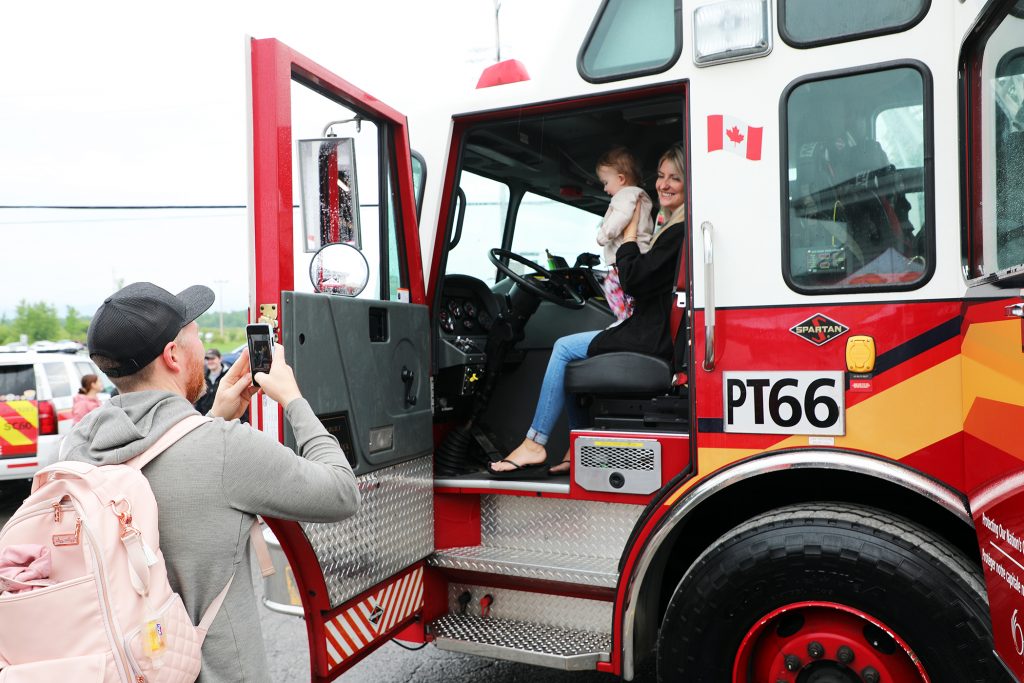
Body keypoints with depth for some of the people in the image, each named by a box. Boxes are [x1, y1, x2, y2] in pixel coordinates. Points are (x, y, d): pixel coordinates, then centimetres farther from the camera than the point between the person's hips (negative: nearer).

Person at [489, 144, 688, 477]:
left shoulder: (682, 231, -16)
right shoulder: (674, 227, 17)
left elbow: (633, 279, -19)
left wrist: (629, 230, -6)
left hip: (654, 340, -10)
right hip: (654, 333, 10)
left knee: (564, 349, -6)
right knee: (570, 360, 13)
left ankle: (534, 444, -2)